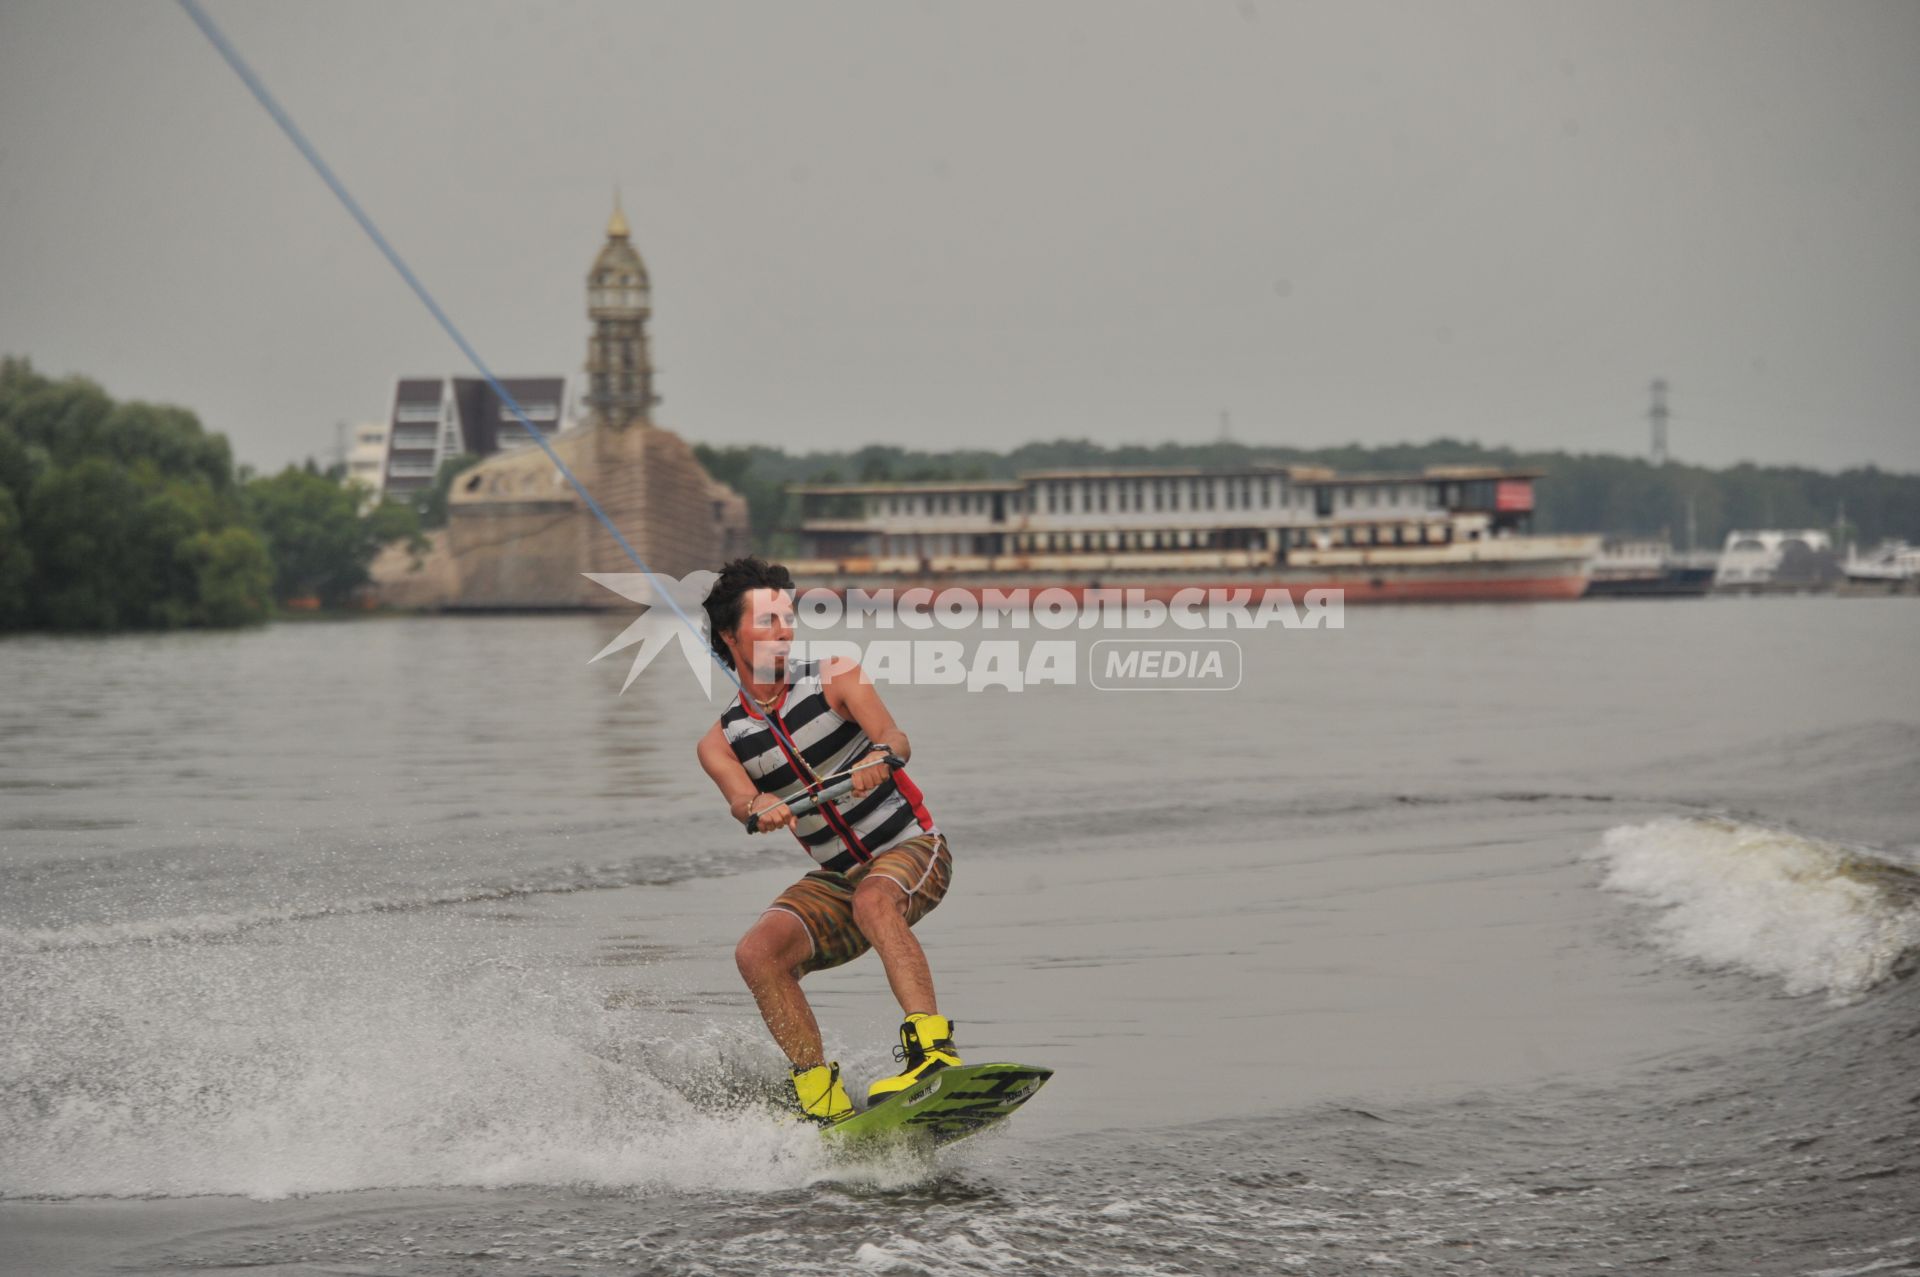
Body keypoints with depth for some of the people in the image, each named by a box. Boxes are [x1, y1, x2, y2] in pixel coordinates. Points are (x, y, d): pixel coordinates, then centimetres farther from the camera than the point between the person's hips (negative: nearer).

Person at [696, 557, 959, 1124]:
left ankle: (932, 1050, -47)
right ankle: (821, 1097, -18)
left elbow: (895, 737, -19)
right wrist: (759, 809, -43)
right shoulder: (720, 743, 2)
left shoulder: (834, 677, -5)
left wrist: (881, 756, -44)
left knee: (873, 901, -36)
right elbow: (741, 800, -18)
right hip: (835, 878, 4)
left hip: (911, 848, -4)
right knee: (758, 951, -20)